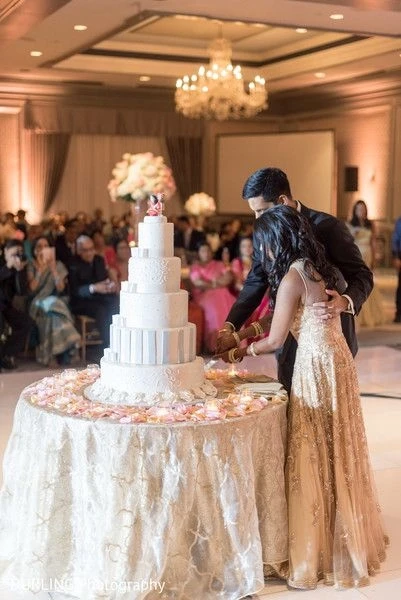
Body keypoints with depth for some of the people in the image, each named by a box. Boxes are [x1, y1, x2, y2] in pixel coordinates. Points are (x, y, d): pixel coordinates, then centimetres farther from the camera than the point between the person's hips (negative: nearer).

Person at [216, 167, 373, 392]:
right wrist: (230, 324, -8)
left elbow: (363, 275, -10)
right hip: (291, 338, 5)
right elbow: (255, 284, 6)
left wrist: (345, 302, -32)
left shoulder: (327, 226, -14)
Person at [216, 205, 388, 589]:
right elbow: (282, 316, 20)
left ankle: (313, 554, 13)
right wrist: (240, 333, 18)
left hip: (316, 366, -9)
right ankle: (347, 542, 31)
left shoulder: (292, 276, -14)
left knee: (313, 458, 1)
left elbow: (275, 341, -10)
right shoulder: (317, 268, 12)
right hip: (335, 359, 9)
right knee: (335, 454, 17)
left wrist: (240, 352, 7)